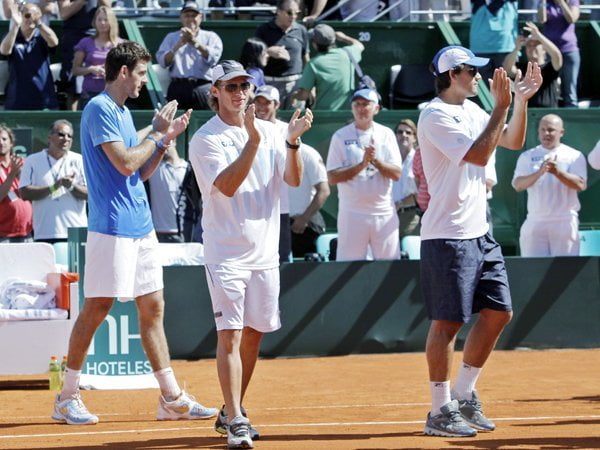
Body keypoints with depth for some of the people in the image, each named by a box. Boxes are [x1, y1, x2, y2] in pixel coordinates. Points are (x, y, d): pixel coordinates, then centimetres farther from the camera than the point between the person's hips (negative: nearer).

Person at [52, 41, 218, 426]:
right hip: (112, 227, -9)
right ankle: (68, 398, 4)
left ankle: (172, 398, 10)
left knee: (153, 308, 8)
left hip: (141, 227, 9)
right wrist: (157, 134, -6)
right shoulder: (100, 109, -10)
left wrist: (166, 139, 11)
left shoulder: (123, 112, 18)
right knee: (97, 308, -5)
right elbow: (125, 163, -19)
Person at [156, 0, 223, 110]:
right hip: (178, 87, 1)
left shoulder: (211, 37, 15)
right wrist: (178, 45, -11)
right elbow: (163, 62, 4)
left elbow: (213, 58, -5)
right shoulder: (171, 37, 20)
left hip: (203, 88, -1)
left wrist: (194, 41, -13)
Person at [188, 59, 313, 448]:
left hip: (265, 252, 5)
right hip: (226, 252, -5)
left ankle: (231, 412, 25)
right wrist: (253, 141, -27)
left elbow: (294, 179, -3)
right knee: (230, 335, -13)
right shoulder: (205, 139, -6)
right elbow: (227, 186, -19)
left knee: (253, 335, 11)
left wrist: (292, 141, -19)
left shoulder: (270, 131, 8)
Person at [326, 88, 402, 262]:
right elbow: (332, 177, -4)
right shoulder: (341, 136, 3)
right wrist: (362, 164, -14)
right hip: (352, 213, -2)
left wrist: (375, 161, -14)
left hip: (384, 213, 2)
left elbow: (396, 174, 1)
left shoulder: (386, 135, 9)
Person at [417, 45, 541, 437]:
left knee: (498, 313, 9)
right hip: (447, 237, -9)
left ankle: (464, 395, 21)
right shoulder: (436, 115, -13)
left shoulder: (472, 110, 14)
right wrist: (501, 106, -20)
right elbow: (480, 154, -21)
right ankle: (441, 412, 1)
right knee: (448, 321, -6)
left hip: (480, 232, 9)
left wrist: (521, 100, 4)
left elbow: (513, 141, 17)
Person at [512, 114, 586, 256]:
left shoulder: (574, 156, 5)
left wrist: (558, 172, -23)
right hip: (535, 221, 2)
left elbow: (581, 185, -8)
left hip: (564, 222, -2)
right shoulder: (527, 156, 9)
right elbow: (517, 185, -4)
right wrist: (539, 173, -22)